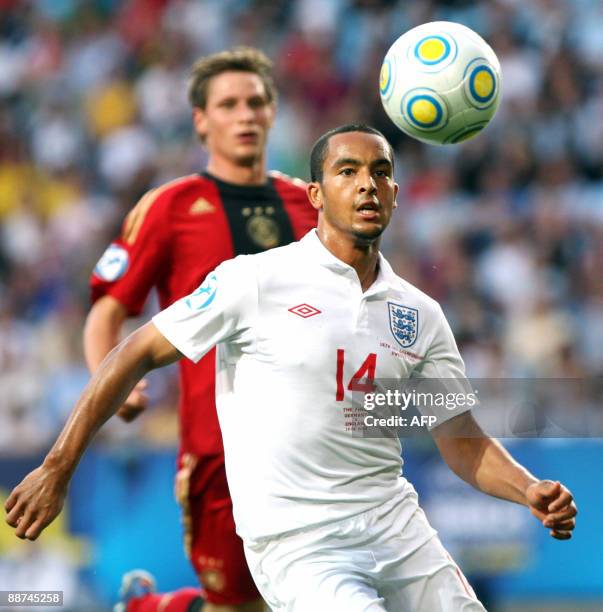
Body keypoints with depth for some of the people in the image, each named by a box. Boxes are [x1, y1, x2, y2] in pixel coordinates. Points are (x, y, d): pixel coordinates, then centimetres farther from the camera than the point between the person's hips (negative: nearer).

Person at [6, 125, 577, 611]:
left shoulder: (421, 315, 10)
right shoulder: (256, 280, -6)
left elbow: (464, 444, 15)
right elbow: (137, 354, -2)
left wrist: (531, 492, -5)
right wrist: (56, 469, -4)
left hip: (394, 523, 6)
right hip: (293, 543, -6)